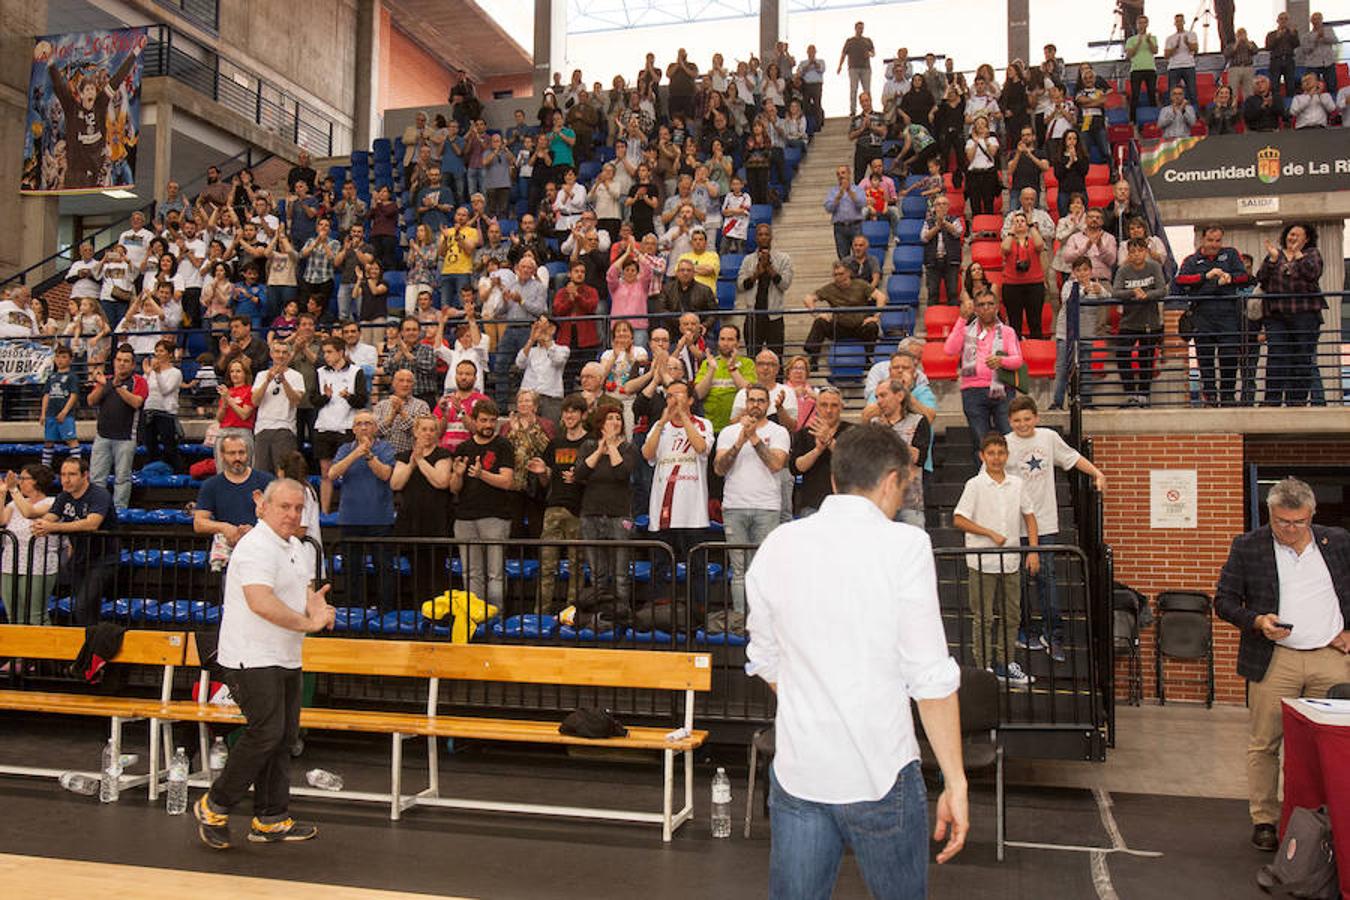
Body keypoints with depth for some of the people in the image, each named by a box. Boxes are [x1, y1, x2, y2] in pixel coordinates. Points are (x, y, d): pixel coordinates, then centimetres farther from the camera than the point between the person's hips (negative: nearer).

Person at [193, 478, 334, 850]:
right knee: (265, 733, -11)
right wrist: (309, 623, -22)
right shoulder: (256, 547, -16)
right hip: (253, 660, -10)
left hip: (286, 660, 10)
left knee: (285, 737, 10)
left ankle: (271, 819, 18)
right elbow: (262, 603, -29)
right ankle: (214, 806, 7)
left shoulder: (297, 547, 15)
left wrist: (314, 602, 7)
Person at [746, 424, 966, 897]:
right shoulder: (904, 545, -11)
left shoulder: (777, 545, 3)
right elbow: (931, 676, -13)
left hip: (795, 769, 4)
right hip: (880, 771, -4)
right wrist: (955, 782, -5)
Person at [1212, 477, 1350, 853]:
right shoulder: (1247, 547, 2)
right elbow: (1224, 600, 4)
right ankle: (1265, 820, 14)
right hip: (1274, 660, -1)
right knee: (1264, 745, 3)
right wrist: (1257, 621, -12)